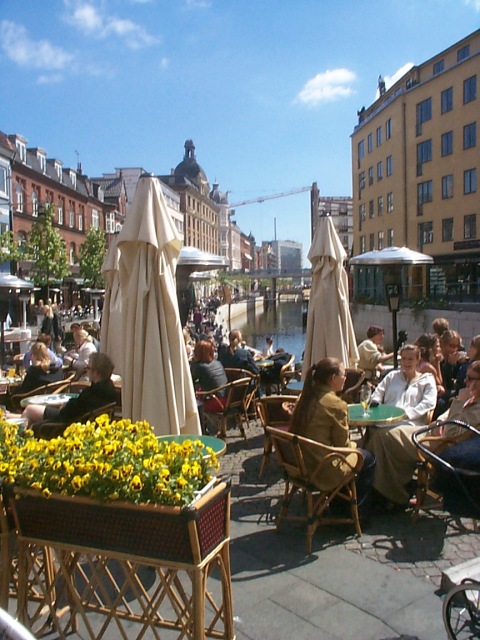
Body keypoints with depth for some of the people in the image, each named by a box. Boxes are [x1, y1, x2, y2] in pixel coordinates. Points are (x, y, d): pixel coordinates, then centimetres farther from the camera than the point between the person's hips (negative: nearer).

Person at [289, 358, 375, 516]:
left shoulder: (306, 396, 1)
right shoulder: (337, 404, -20)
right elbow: (343, 444, -11)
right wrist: (353, 445, 13)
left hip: (299, 462, 8)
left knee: (352, 450, 30)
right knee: (368, 458, 16)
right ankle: (359, 510, 26)